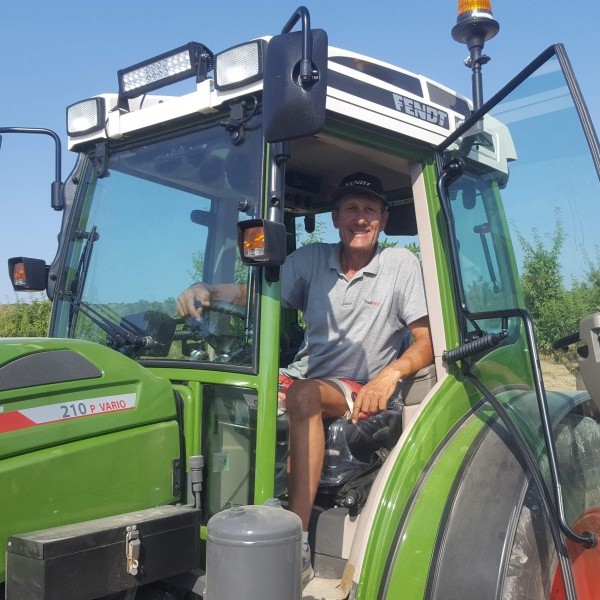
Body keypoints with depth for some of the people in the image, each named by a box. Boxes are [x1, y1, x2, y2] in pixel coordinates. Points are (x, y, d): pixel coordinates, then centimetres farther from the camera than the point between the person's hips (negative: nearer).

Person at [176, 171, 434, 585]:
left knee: (303, 395, -36)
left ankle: (296, 545, -35)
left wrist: (391, 374, -24)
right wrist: (207, 292, -24)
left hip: (361, 392, -3)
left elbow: (428, 342, -5)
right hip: (304, 378, 4)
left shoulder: (401, 264, -1)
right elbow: (257, 295, -4)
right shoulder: (311, 260, 7)